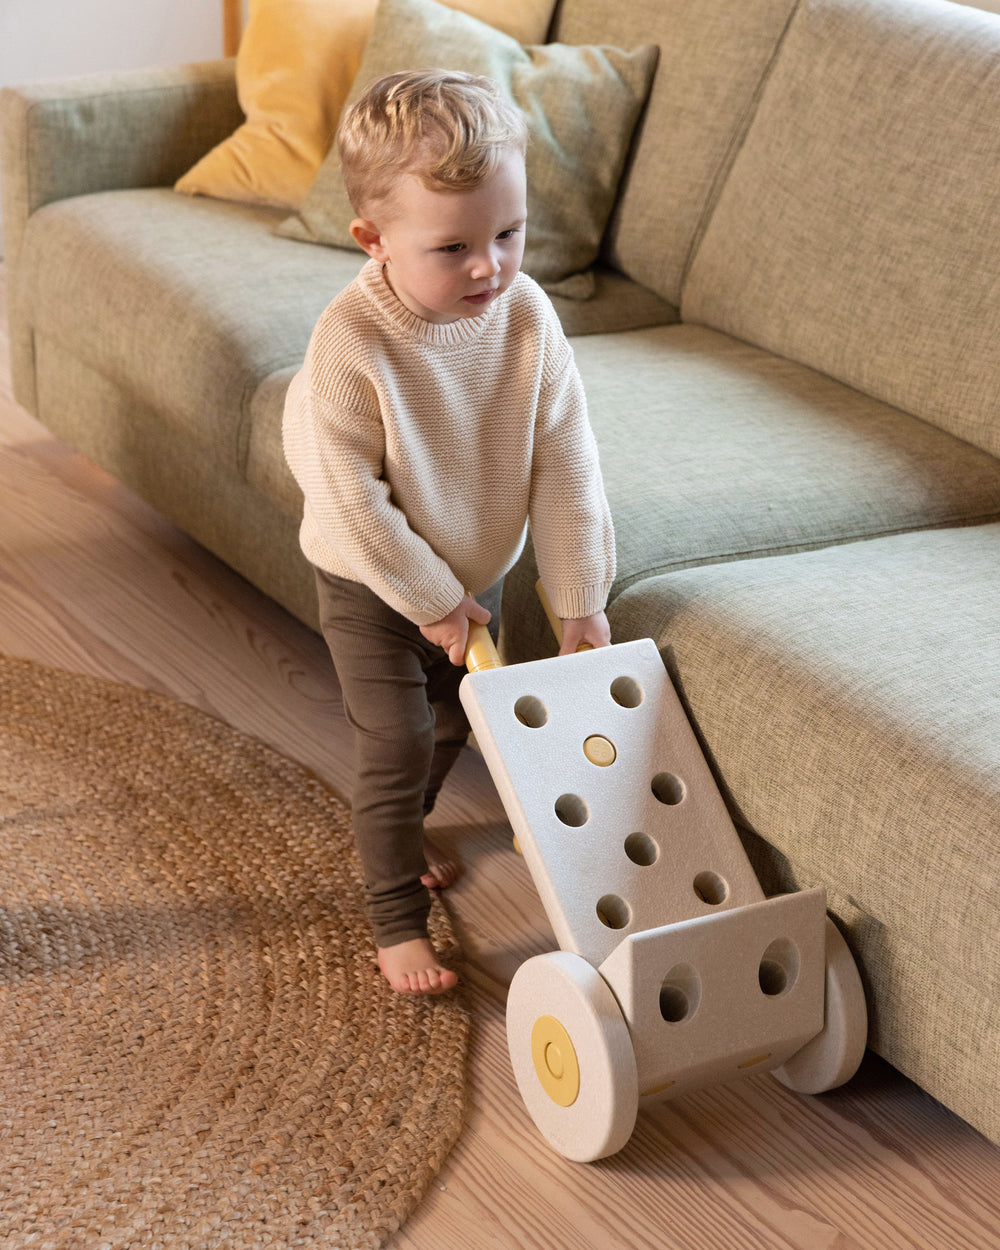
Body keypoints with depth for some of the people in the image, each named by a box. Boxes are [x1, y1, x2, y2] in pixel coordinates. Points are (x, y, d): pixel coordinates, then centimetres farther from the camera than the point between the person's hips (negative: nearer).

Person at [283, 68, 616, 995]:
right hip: (372, 582, -5)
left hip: (477, 571, 5)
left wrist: (580, 597, -8)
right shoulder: (350, 345, -32)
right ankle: (395, 917, 18)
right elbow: (349, 499, -25)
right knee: (396, 746, -1)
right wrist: (431, 600, -18)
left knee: (453, 721, 23)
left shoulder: (528, 316, -19)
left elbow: (565, 465, -11)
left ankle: (400, 831, 50)